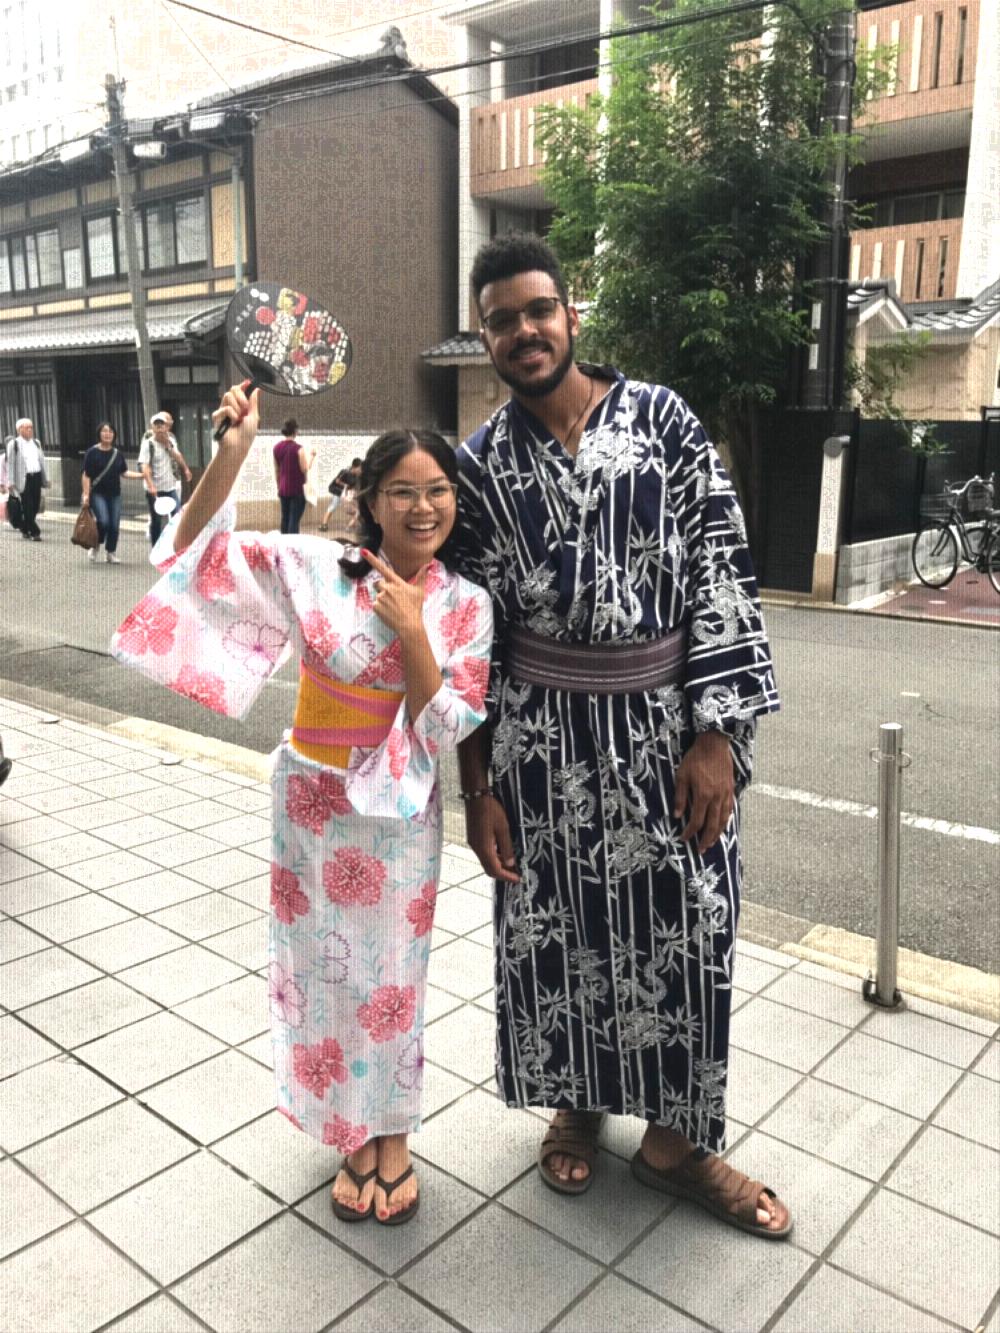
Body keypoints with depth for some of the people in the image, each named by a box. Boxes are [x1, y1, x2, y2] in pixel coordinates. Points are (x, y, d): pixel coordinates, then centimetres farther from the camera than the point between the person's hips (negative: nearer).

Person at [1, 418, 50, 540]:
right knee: (28, 506, -5)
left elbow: (42, 461, 20)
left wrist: (45, 478, 16)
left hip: (36, 477, 6)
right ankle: (35, 532, -4)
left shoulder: (36, 443, 16)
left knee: (35, 506, 7)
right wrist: (10, 482, -10)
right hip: (23, 478, -6)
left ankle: (25, 530, 22)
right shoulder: (13, 444, -3)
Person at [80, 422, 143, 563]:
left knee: (114, 525, 1)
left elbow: (124, 472, 10)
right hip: (98, 493, -4)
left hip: (115, 494, 4)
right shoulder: (92, 452, -5)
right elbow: (86, 476, -6)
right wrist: (86, 494, -13)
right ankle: (96, 546, 8)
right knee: (103, 521, -19)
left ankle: (110, 553, 16)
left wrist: (141, 475, -3)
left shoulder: (118, 454, 8)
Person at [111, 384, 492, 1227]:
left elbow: (449, 731, -11)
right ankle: (356, 1141, 37)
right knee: (327, 974, 13)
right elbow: (197, 546, -13)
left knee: (390, 980, 14)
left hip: (399, 817, 0)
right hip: (313, 806, 0)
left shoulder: (466, 607, -8)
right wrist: (235, 448, -26)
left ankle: (392, 1138, 38)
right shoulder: (316, 567, -11)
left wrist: (410, 632, -23)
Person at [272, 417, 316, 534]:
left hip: (283, 489, 6)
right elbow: (305, 469, -12)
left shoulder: (277, 447, 5)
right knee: (294, 520, -6)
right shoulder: (298, 448, -13)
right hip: (297, 489, -6)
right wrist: (311, 456, 1)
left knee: (285, 519, 13)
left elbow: (276, 470, 11)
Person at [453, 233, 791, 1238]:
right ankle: (576, 1101, 40)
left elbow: (720, 573, -5)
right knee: (553, 929, 13)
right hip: (542, 735, 1)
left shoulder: (663, 419, -2)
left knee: (684, 929, 9)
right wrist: (477, 787, 1)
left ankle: (674, 1138, 32)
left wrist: (714, 737, -11)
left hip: (668, 728, 0)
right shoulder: (481, 464, 1)